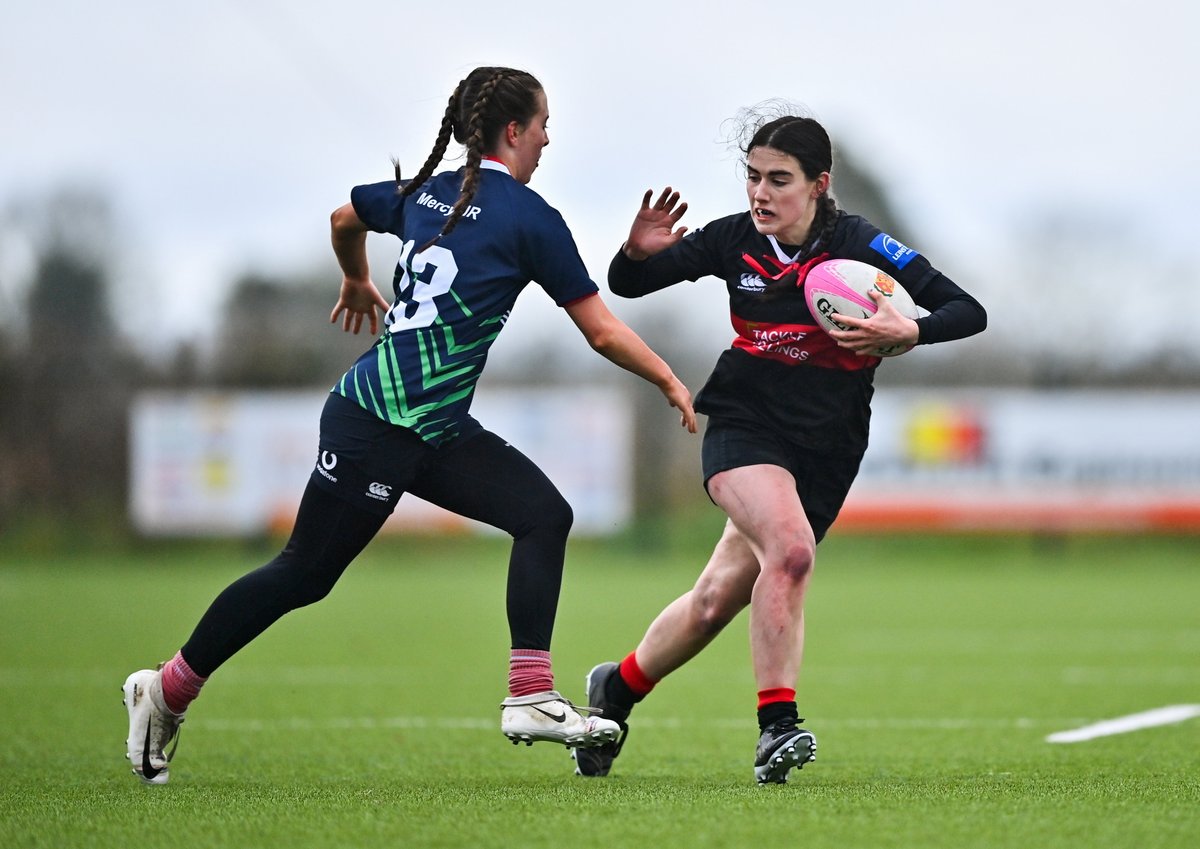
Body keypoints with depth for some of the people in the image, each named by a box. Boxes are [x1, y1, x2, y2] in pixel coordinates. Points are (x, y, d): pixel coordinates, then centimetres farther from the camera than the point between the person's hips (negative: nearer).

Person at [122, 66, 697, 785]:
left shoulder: (427, 193, 10)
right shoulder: (529, 216, -12)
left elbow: (345, 218, 29)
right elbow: (603, 332, -9)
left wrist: (358, 282, 48)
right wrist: (672, 384, 3)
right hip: (373, 426, -9)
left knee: (544, 515, 0)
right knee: (305, 572, 2)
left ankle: (530, 697, -5)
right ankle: (166, 690, 14)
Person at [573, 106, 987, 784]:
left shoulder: (858, 245, -12)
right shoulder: (734, 241, -5)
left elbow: (968, 312, -14)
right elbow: (627, 286, 4)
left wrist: (907, 332, -34)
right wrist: (639, 251, -18)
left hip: (827, 450, 0)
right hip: (744, 425, 0)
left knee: (717, 602, 1)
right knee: (791, 549, -29)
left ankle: (619, 688, 28)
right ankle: (777, 727, -23)